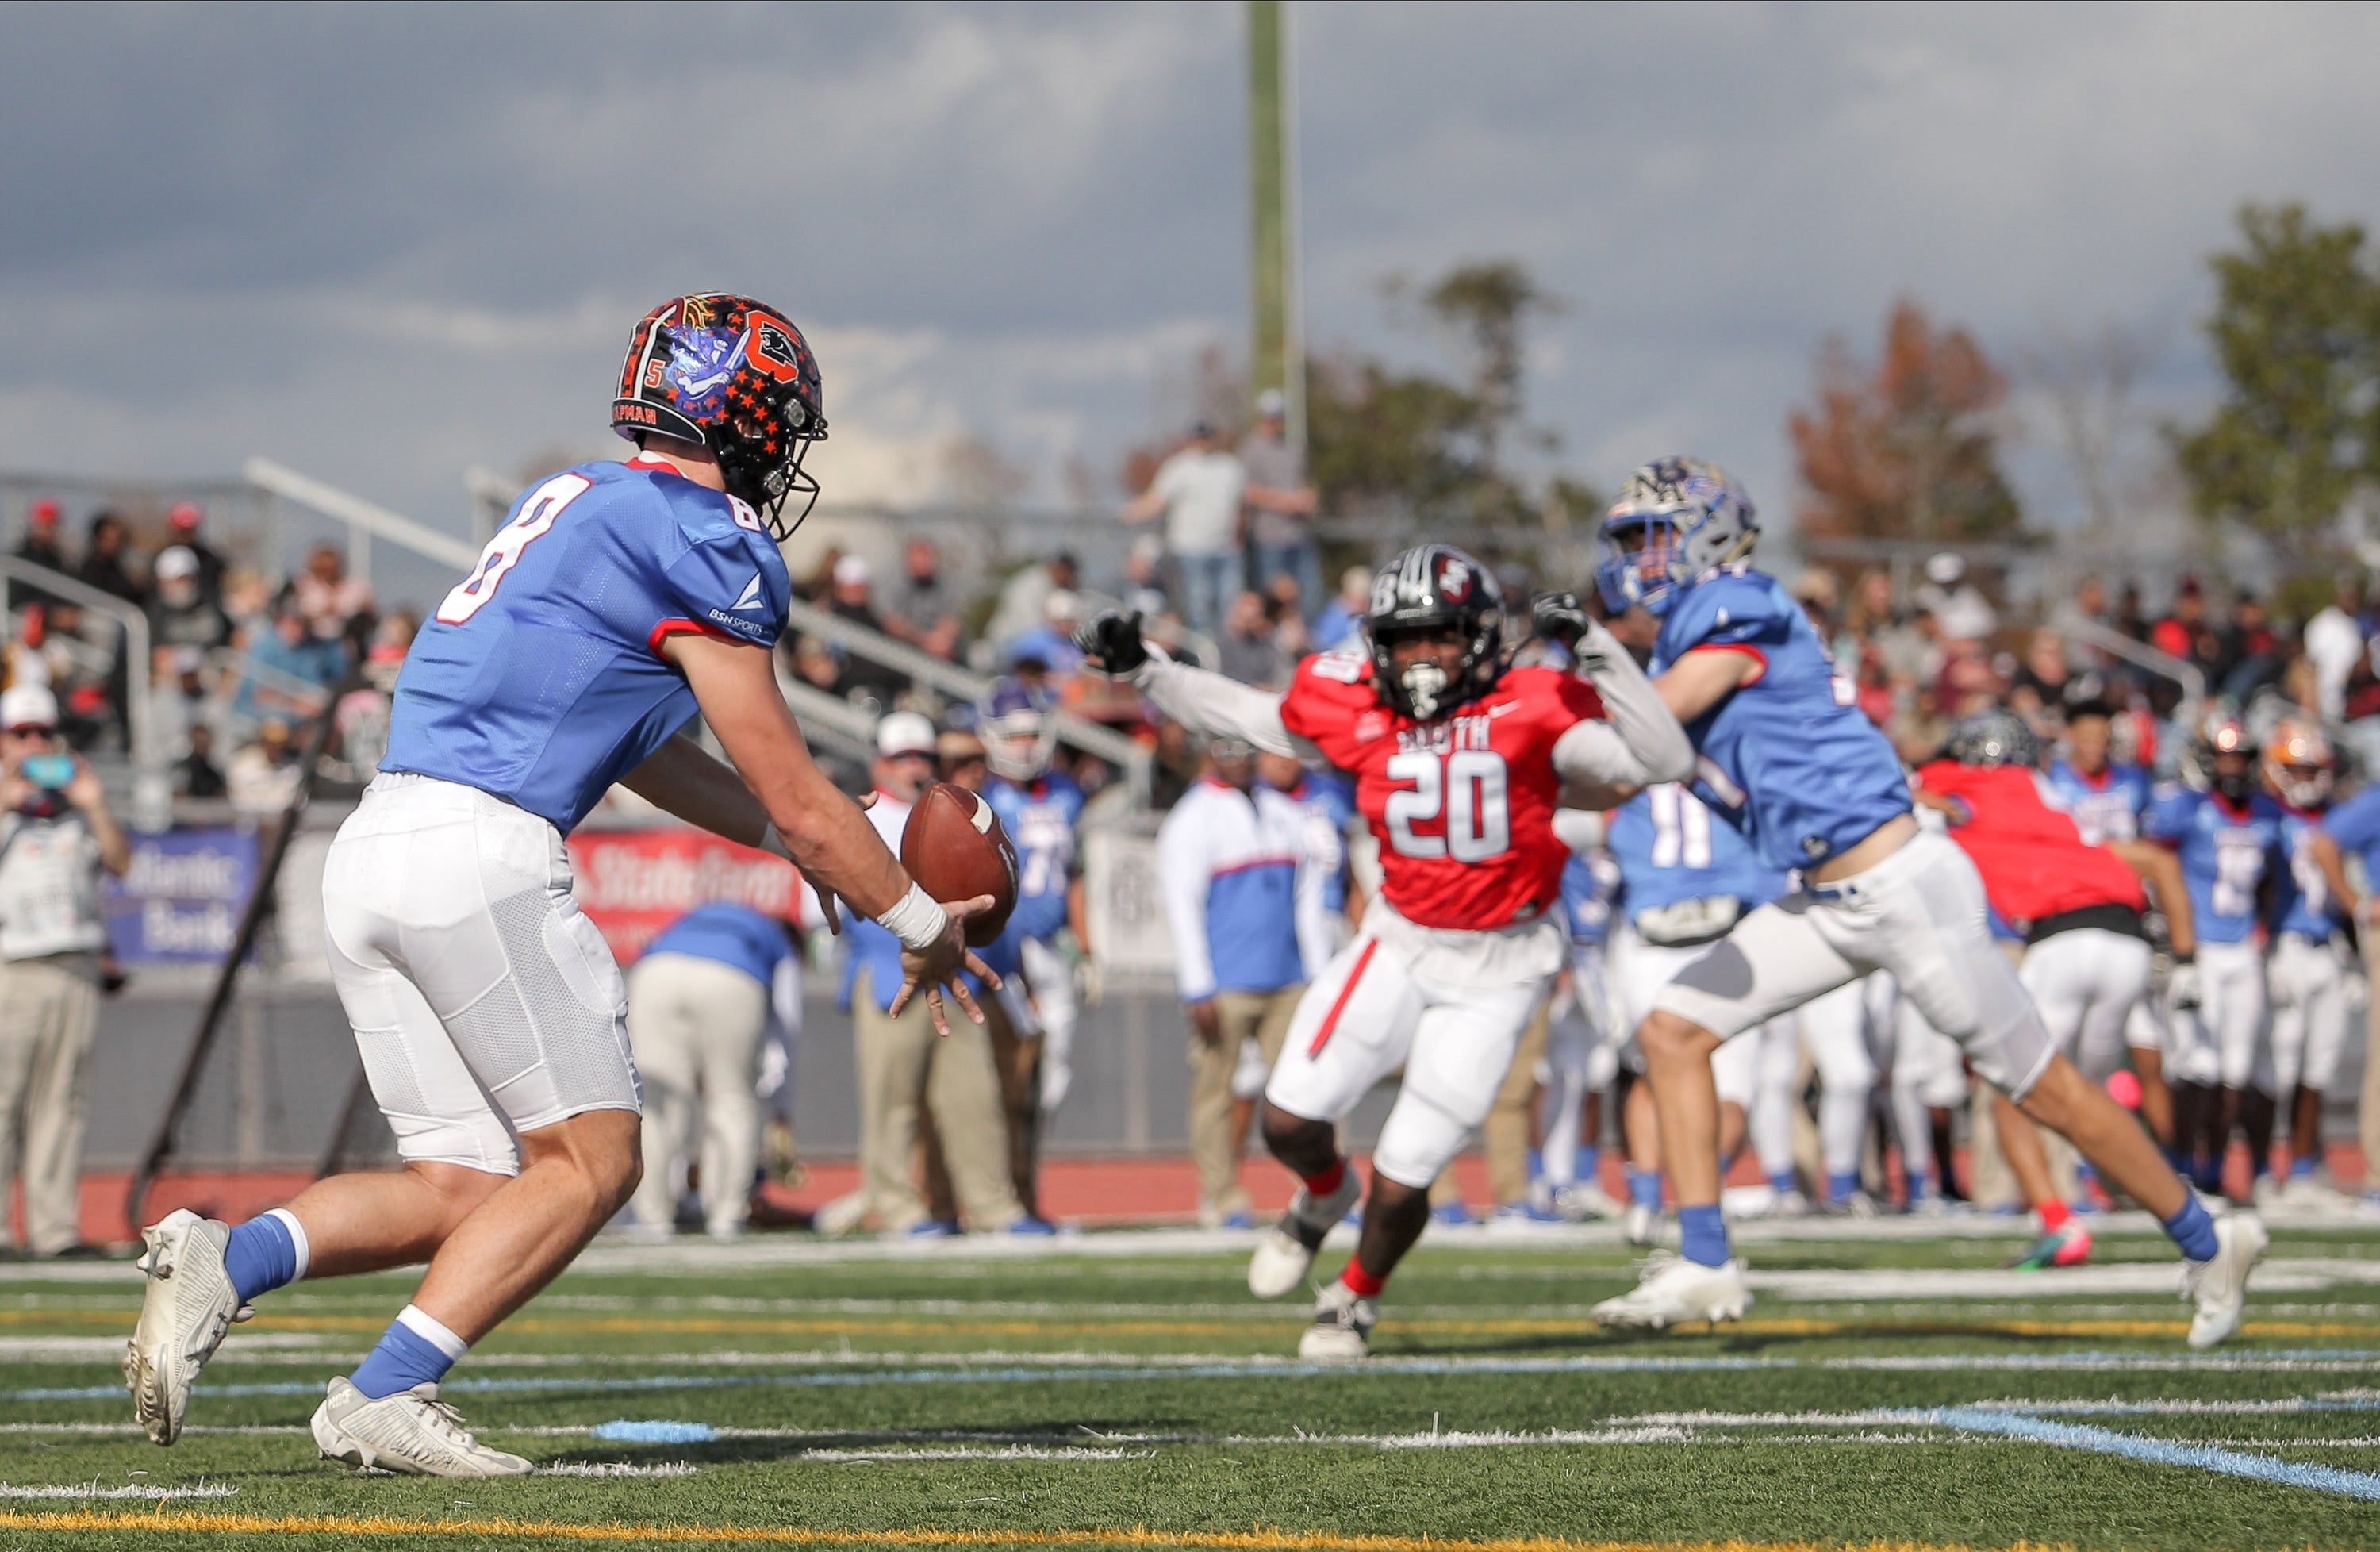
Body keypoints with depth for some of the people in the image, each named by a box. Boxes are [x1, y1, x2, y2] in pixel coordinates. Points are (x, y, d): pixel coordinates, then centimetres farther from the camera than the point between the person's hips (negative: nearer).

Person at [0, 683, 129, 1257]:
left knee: (62, 1101, 2)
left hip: (74, 972, 4)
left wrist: (94, 805, -1)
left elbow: (120, 861, 9)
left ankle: (52, 1226, 2)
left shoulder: (73, 804, 19)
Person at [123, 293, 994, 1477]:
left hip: (369, 848, 9)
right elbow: (793, 796, 1)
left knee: (461, 1184, 10)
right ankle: (385, 1396, -9)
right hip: (481, 856, -9)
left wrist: (801, 844, 36)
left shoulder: (579, 506, 23)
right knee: (589, 1158, 2)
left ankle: (228, 1259, -9)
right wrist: (920, 923, 14)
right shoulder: (700, 542, -4)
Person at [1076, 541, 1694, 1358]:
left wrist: (1596, 647, -34)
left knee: (1402, 1180, -4)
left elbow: (1665, 761, -26)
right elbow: (1251, 716, 10)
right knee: (1289, 1120, -6)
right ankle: (1323, 1196, 33)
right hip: (1400, 944, 3)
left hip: (1496, 968, -3)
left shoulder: (1531, 712, -18)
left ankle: (1357, 1296, 29)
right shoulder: (1356, 710, -7)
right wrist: (1142, 670, 6)